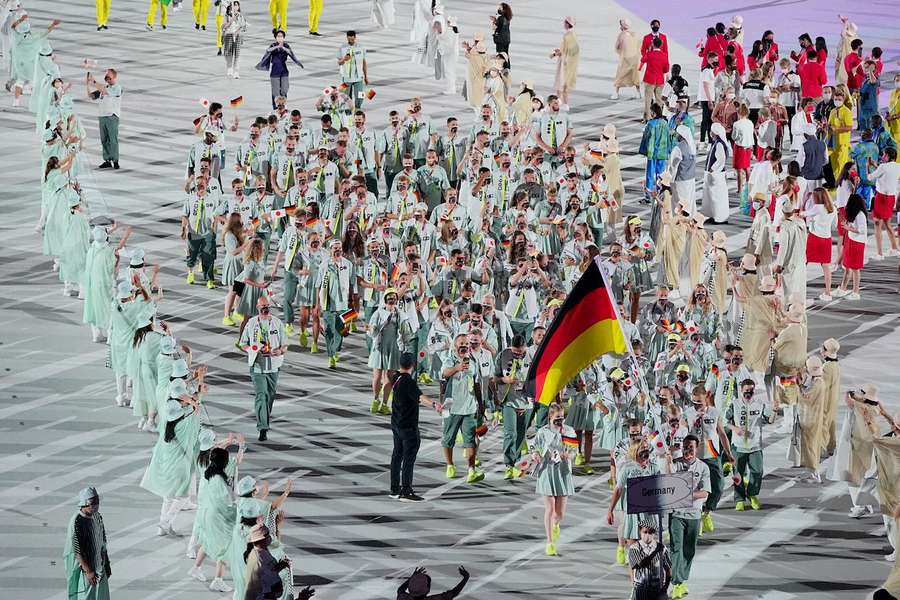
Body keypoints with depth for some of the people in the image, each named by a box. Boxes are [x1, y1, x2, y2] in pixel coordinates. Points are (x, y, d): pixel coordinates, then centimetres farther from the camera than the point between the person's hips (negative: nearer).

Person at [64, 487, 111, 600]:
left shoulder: (97, 517, 4)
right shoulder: (77, 522, -21)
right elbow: (77, 550, -22)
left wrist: (107, 564, 15)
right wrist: (88, 571, -23)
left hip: (99, 568, 8)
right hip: (83, 569, -8)